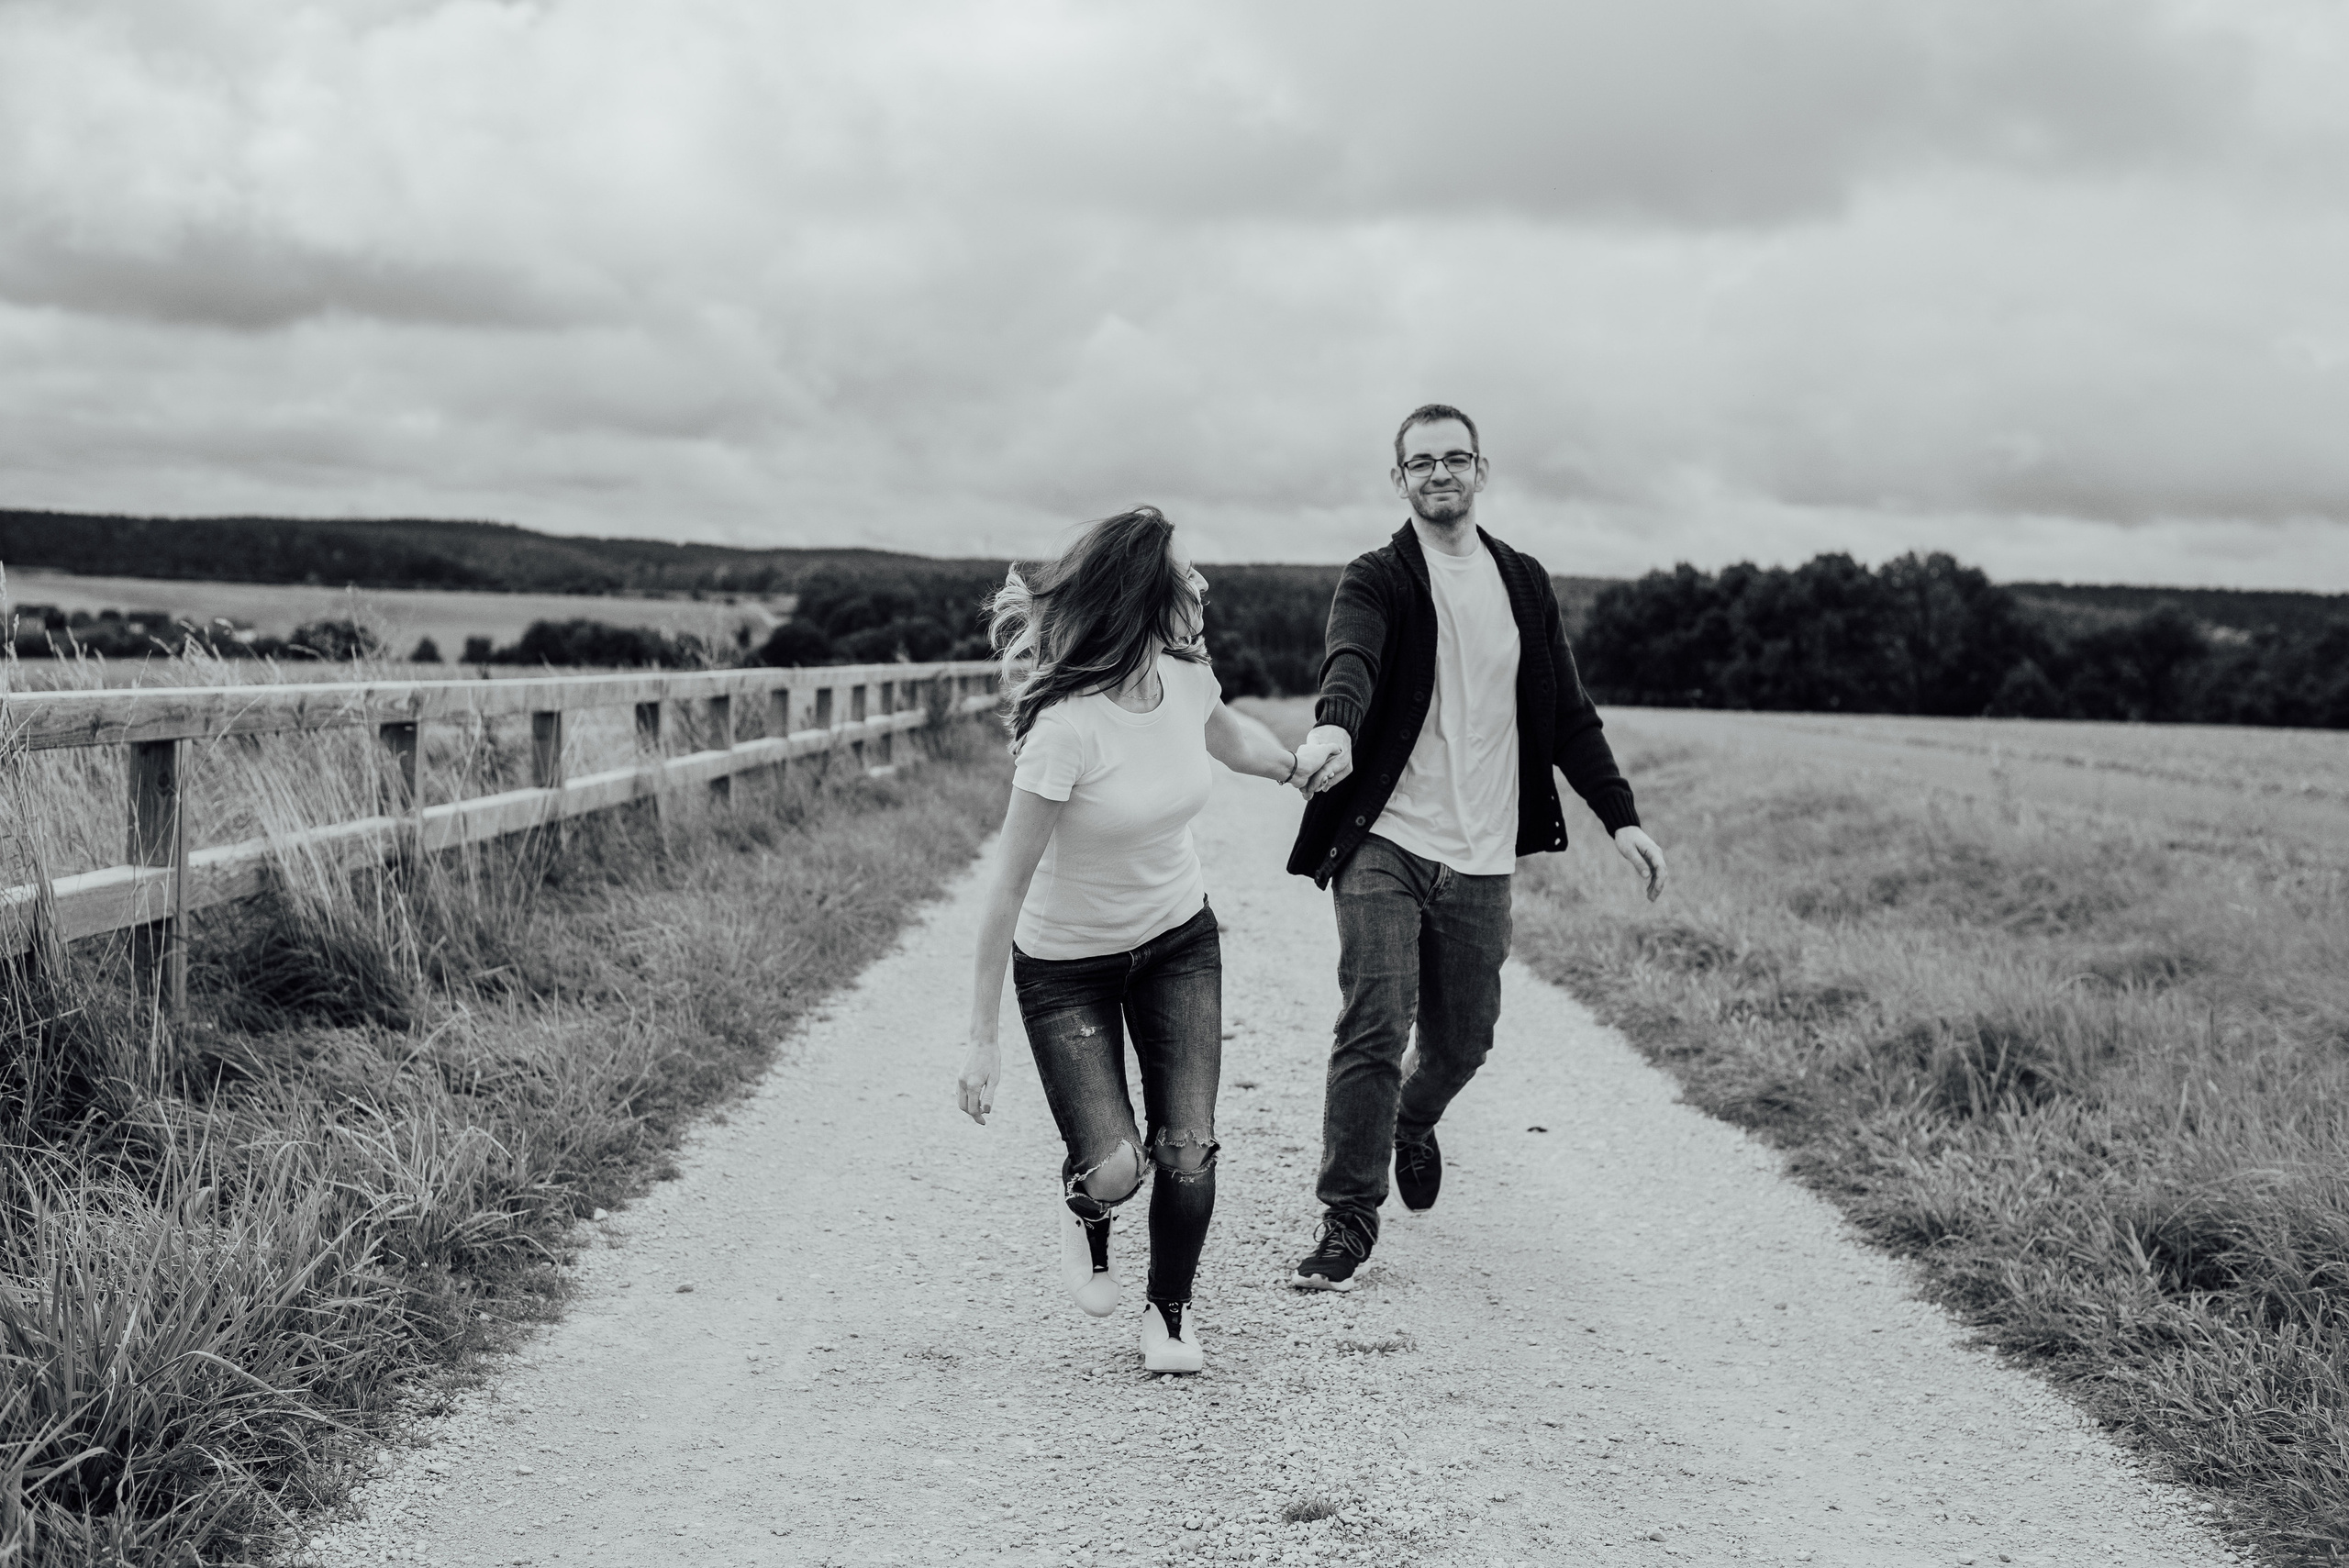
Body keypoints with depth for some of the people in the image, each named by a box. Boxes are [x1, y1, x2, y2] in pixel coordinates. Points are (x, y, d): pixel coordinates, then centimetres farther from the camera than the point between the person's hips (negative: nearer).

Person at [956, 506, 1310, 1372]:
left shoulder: (1187, 676, -11)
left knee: (1188, 1155, -5)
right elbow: (1008, 889, -25)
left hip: (1180, 942, 5)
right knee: (1113, 1168, -15)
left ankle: (1169, 1315, 21)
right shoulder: (1066, 727, -30)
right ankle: (1083, 1210, 24)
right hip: (1065, 964, -5)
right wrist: (982, 1037, -22)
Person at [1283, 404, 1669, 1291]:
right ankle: (1348, 1218, -1)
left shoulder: (1524, 583, 11)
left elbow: (1567, 713, 15)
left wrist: (1620, 816, 6)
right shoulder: (1375, 580, -3)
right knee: (1374, 1029, -13)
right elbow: (1350, 663, -25)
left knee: (1461, 1043, 12)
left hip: (1481, 859, 4)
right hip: (1383, 843, -4)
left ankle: (1412, 1122, 46)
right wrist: (1332, 728, -47)